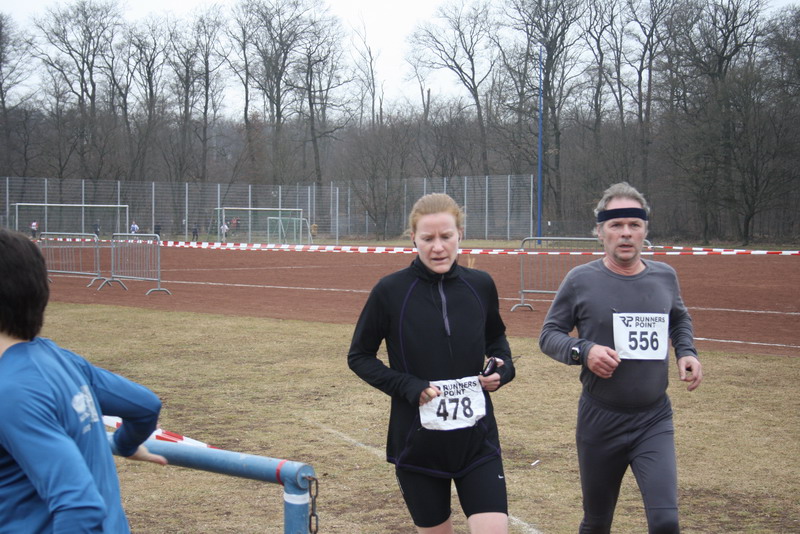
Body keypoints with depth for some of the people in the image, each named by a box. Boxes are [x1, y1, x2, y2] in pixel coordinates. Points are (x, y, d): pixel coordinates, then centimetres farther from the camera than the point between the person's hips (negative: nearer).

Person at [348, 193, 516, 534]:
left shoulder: (480, 285, -1)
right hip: (418, 441, -1)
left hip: (477, 438, 2)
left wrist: (503, 366, -2)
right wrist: (406, 386, -14)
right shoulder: (391, 291, -9)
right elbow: (359, 356, 1)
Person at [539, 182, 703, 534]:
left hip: (654, 421, 1)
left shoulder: (665, 276, 3)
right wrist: (583, 351, -19)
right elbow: (549, 334, 0)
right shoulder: (581, 280, -6)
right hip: (600, 421, -1)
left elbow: (680, 320, 22)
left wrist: (686, 352, 3)